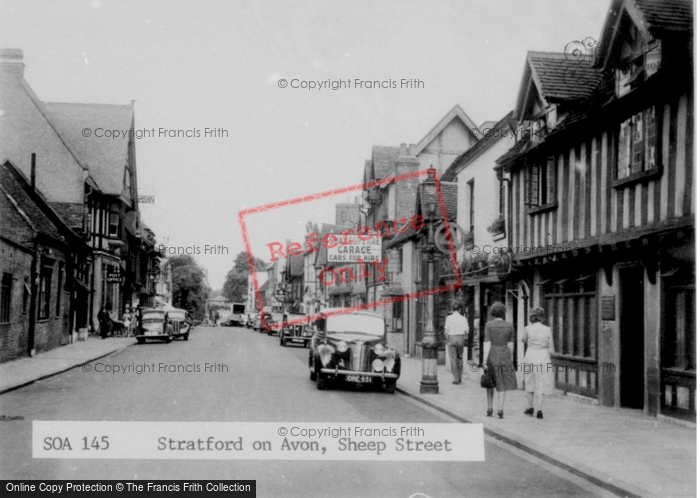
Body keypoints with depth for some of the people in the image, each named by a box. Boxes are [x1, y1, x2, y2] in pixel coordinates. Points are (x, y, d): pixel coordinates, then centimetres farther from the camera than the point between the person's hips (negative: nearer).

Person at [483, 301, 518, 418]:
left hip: (491, 356, -1)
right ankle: (500, 410, -4)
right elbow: (510, 344, 1)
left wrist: (484, 361, -11)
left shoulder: (488, 325, -9)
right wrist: (511, 358, 13)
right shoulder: (509, 325, -2)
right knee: (503, 383, 7)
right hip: (504, 356, 1)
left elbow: (487, 343, -12)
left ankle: (490, 409, 16)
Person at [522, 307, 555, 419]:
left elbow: (524, 340, 15)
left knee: (530, 382, 19)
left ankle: (530, 408, 26)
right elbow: (551, 349, 0)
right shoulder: (547, 330, -4)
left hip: (530, 357, 0)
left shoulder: (528, 328, -6)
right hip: (543, 359, 0)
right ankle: (539, 410, -5)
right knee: (542, 385, 6)